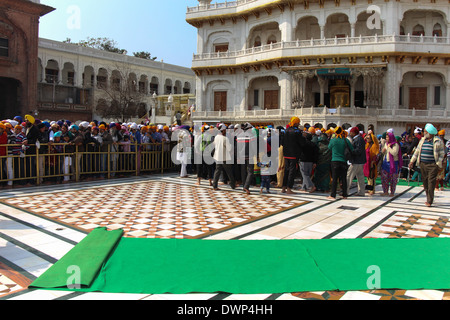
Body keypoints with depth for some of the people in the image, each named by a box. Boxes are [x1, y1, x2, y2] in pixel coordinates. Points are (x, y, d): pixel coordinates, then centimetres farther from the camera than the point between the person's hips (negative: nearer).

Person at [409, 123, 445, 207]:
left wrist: (438, 164, -9)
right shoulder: (422, 140, 12)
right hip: (423, 164, 5)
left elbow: (441, 154, -1)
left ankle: (429, 201, -2)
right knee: (425, 182, 8)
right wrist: (412, 161, 12)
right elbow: (417, 151, 16)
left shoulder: (438, 141, -4)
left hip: (433, 165, -5)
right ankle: (429, 198, 22)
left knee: (431, 183, -7)